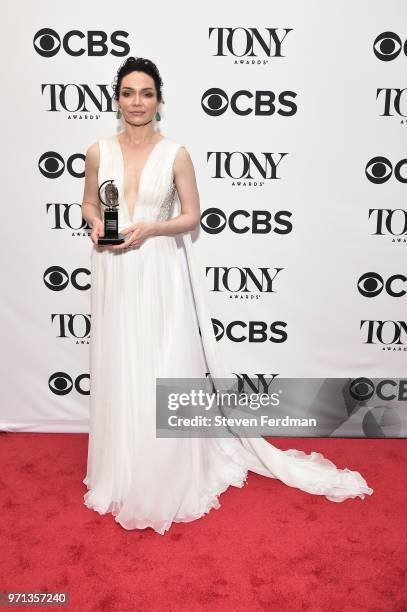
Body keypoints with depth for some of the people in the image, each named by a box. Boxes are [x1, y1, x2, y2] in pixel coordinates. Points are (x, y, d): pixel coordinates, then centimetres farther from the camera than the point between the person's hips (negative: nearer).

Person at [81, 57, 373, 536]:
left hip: (161, 274, -2)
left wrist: (148, 228, -14)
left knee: (164, 373, 1)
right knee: (119, 373, 10)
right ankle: (121, 476, 31)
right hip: (115, 276, 3)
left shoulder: (176, 154, -2)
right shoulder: (99, 151, 5)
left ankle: (166, 481, 22)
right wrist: (96, 224, -6)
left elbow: (192, 216, 1)